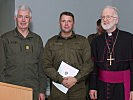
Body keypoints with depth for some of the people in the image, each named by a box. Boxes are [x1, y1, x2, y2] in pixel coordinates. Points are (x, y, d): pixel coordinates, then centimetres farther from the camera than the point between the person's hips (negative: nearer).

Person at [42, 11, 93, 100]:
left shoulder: (83, 41, 8)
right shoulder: (51, 42, 10)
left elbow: (88, 64, 1)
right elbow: (47, 66, 3)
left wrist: (76, 79, -11)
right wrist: (60, 79, -10)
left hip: (78, 88, 0)